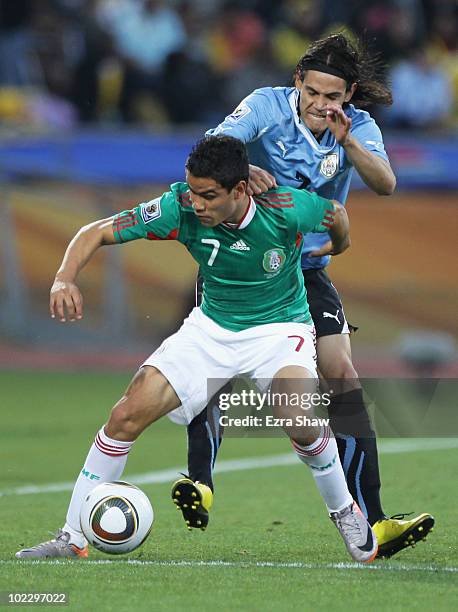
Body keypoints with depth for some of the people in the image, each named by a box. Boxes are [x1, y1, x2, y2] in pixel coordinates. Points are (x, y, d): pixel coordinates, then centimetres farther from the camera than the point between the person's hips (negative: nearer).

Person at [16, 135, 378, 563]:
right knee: (127, 416, -11)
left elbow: (336, 213, -1)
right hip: (211, 327, 3)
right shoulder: (180, 208, -21)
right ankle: (72, 539, 1)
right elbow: (97, 232, -16)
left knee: (300, 422, -31)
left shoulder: (287, 210, -25)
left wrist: (336, 250, 20)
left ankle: (344, 512, 0)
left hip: (280, 329, -3)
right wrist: (65, 278, -35)